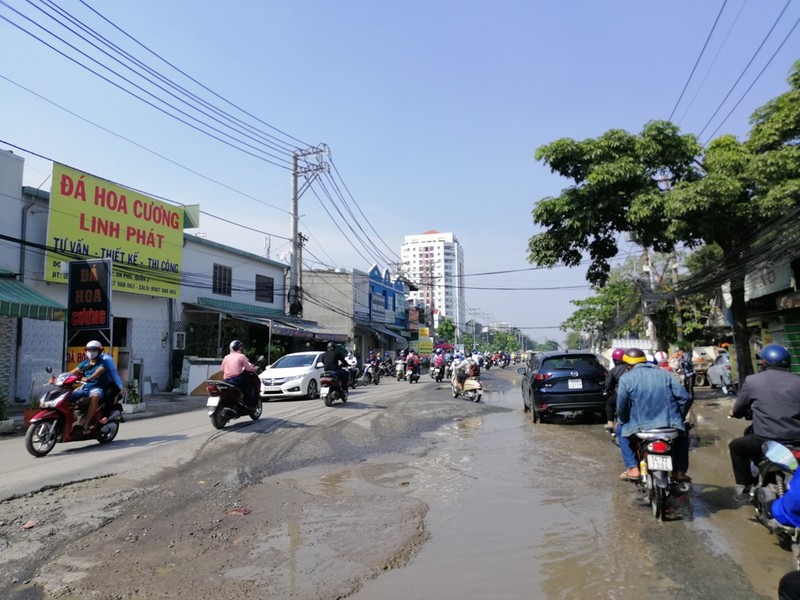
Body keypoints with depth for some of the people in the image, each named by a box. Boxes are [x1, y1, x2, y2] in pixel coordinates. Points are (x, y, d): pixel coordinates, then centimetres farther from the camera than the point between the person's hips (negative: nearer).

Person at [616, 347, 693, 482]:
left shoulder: (626, 378, 2)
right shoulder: (664, 374, 12)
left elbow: (621, 405, -5)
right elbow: (685, 398, 5)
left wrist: (621, 420, 15)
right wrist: (678, 418, 20)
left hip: (641, 426, -3)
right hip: (670, 424, 3)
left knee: (621, 430, 27)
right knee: (682, 431, 36)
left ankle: (633, 468, 14)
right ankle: (680, 471, 27)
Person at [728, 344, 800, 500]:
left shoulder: (752, 380, 1)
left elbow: (737, 411, 9)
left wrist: (733, 411, 33)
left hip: (765, 443, -3)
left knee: (736, 445, 24)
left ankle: (745, 487, 20)